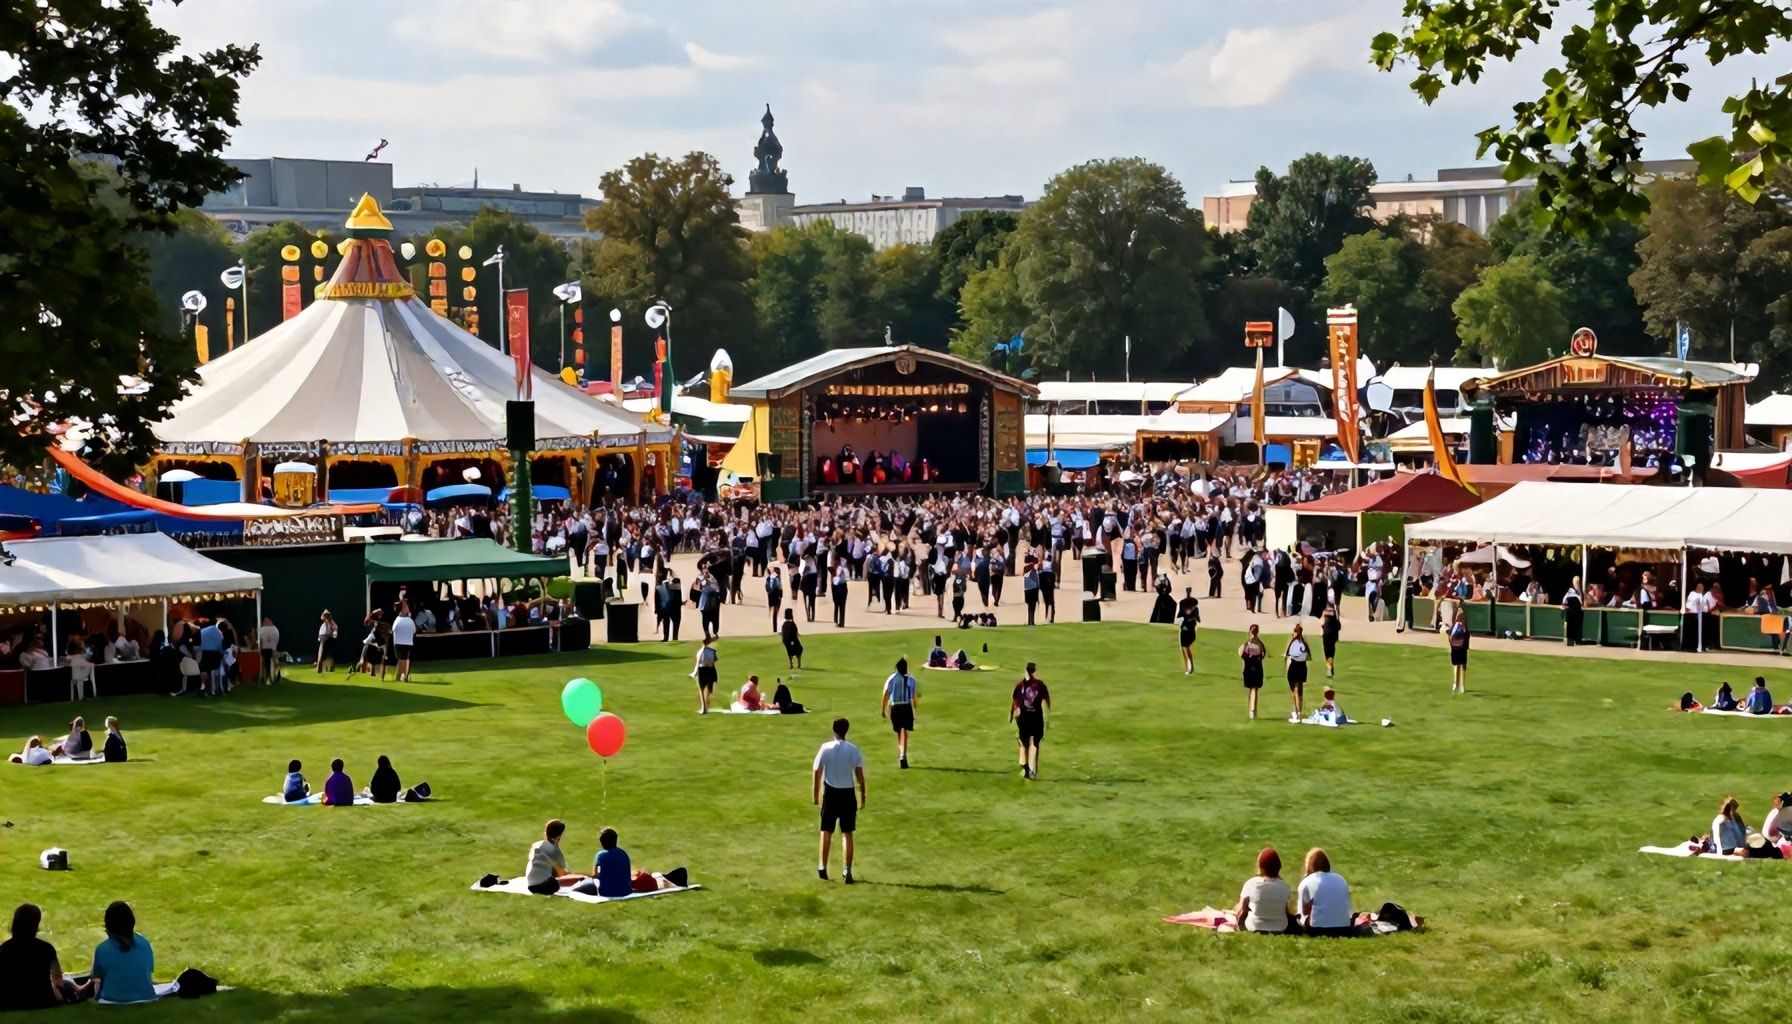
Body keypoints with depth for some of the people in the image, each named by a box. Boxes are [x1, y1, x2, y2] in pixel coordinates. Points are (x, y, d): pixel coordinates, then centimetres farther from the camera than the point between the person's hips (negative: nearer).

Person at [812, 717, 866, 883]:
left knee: (826, 831, 13)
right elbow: (860, 775, -6)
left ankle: (823, 868, 15)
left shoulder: (825, 748, -5)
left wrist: (816, 795, 7)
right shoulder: (853, 750, -6)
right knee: (847, 833, 5)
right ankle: (848, 871, 1)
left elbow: (817, 772, -2)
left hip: (830, 793, 0)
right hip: (848, 794, 0)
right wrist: (863, 797, 3)